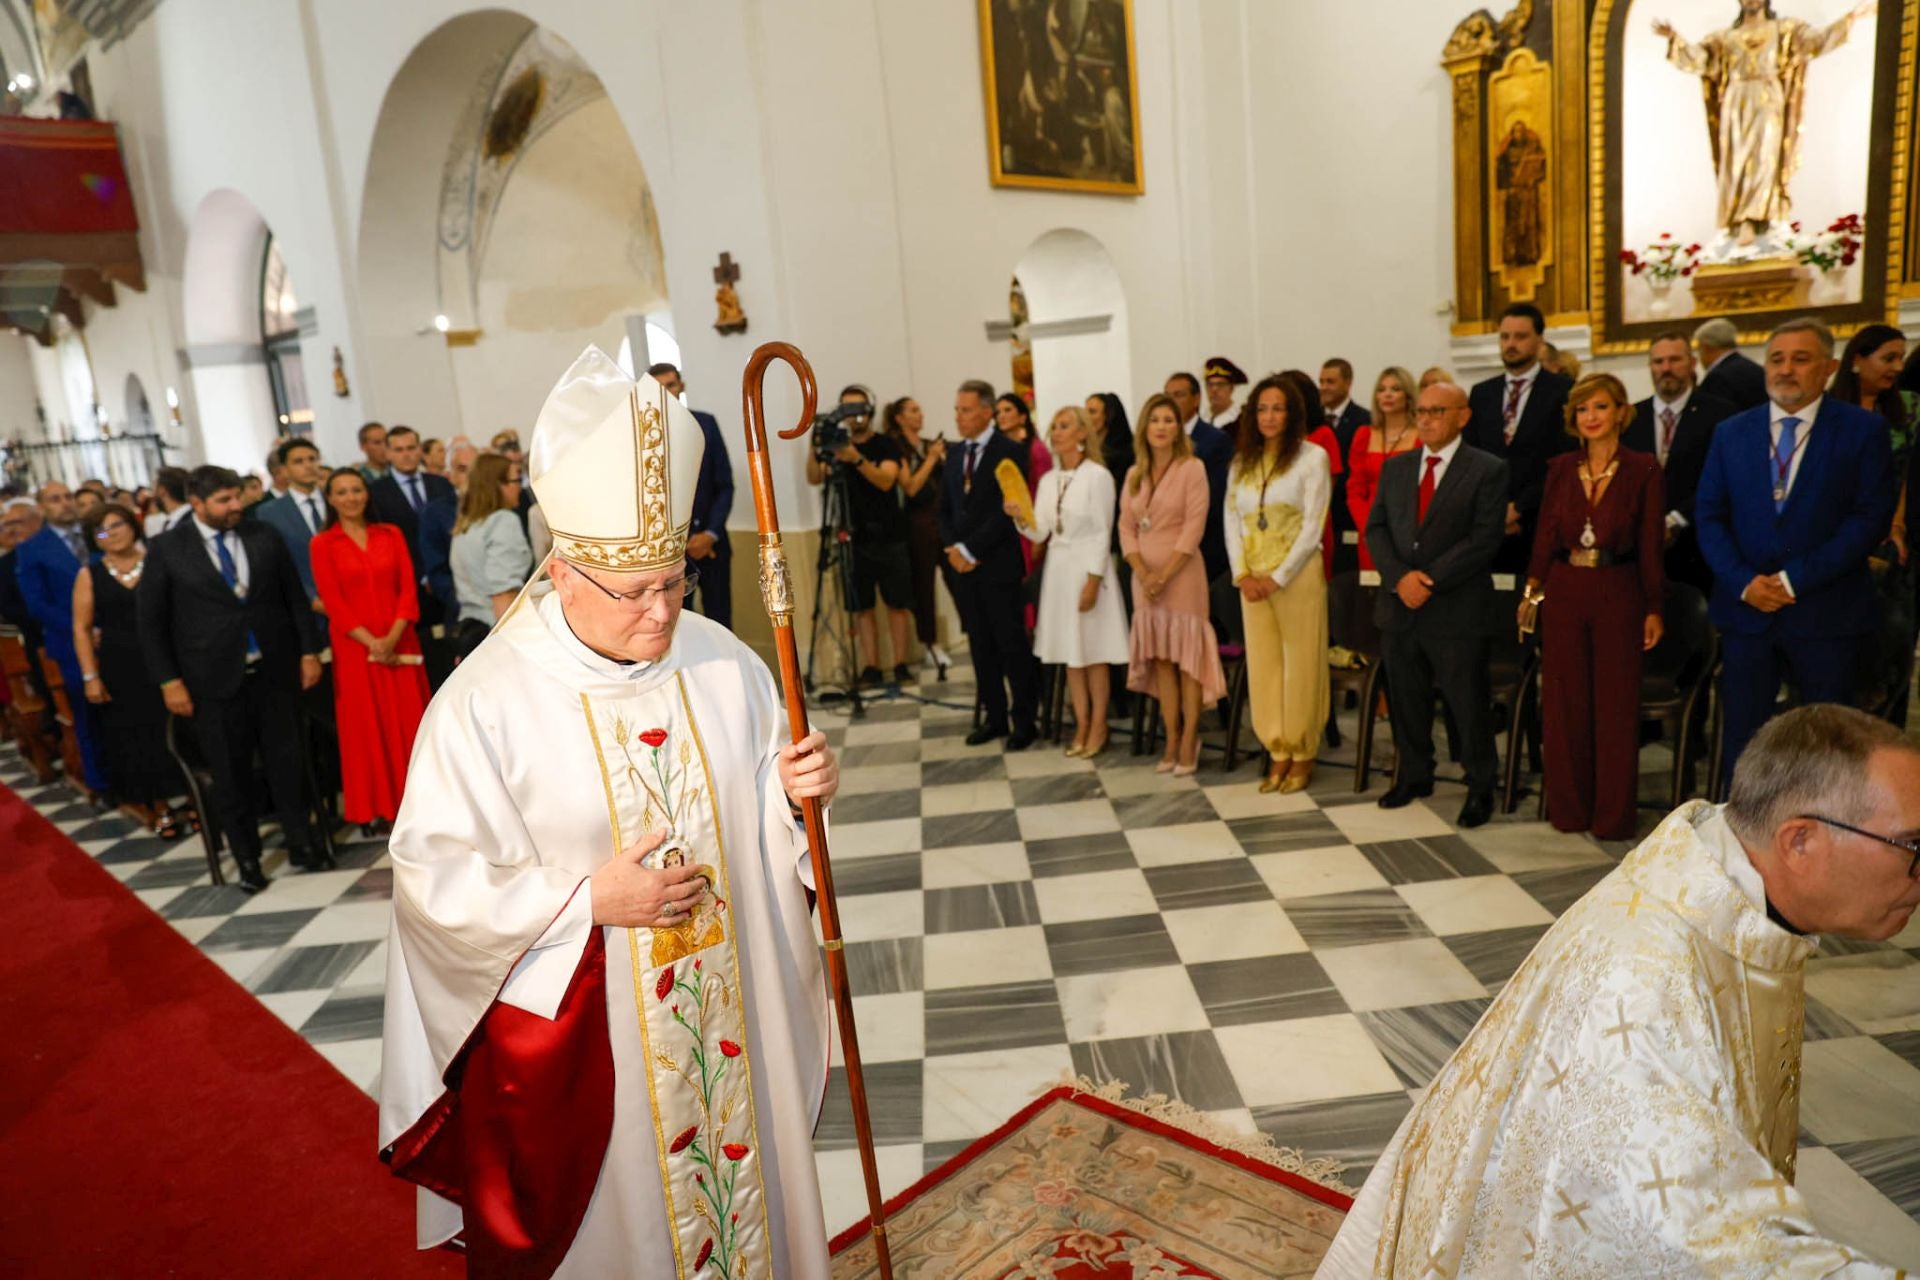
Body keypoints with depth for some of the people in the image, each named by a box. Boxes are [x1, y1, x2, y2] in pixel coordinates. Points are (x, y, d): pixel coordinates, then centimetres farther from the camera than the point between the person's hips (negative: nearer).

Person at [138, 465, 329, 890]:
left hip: (275, 670, 2)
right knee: (230, 773, 8)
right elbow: (151, 620, -1)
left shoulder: (264, 538, 5)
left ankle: (302, 843, 23)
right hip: (215, 678, -1)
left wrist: (309, 651, 3)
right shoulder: (166, 549, -2)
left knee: (287, 760, 7)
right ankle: (246, 858, 22)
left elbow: (295, 597, 8)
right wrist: (169, 680, -5)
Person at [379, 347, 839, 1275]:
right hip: (573, 1032, -3)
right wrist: (587, 901, -22)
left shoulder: (720, 661, -5)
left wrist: (798, 790, -16)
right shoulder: (486, 702, -16)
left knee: (743, 1188, 22)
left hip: (727, 1009, 4)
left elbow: (757, 806, 7)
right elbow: (433, 873, -14)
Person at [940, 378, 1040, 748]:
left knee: (1011, 644, -1)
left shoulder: (1008, 452, -7)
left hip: (997, 565, -6)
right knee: (981, 645, 10)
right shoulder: (956, 454, 14)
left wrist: (970, 550, -14)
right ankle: (995, 717, 18)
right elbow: (945, 508, 15)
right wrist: (952, 548, -1)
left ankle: (1024, 721, 7)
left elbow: (1006, 511, -15)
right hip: (962, 565, 6)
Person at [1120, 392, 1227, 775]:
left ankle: (1189, 741, 6)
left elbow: (1193, 528, -11)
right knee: (1160, 658, 6)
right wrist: (1143, 572, -8)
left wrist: (1164, 574, -16)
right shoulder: (1134, 474, 10)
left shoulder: (1192, 468, -5)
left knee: (1186, 656, -1)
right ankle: (1172, 740, 12)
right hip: (1144, 575, 5)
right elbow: (1126, 527, 6)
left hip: (1182, 573, -5)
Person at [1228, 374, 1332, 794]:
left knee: (1301, 664, 1)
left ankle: (1302, 755, 13)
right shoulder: (1242, 461, 12)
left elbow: (1313, 527, -8)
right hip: (1252, 578, 5)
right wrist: (1242, 574, -4)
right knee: (1262, 664, 6)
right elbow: (1231, 520, 8)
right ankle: (1278, 753, 15)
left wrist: (1277, 577, -12)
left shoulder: (1312, 457, -3)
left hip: (1297, 575, -4)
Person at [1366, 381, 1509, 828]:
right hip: (1399, 606, 5)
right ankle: (1414, 775, 31)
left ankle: (1480, 787, 19)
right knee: (1405, 697, 13)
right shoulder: (1395, 468, 13)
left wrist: (1430, 580, -17)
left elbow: (1484, 539, -12)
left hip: (1456, 610, -5)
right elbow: (1376, 528, 7)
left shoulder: (1488, 470, -3)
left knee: (1468, 702, 3)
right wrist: (1400, 577, -10)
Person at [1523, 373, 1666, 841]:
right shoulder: (1560, 469, 7)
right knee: (1563, 702, 7)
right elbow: (1545, 534, 8)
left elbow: (1652, 543, -3)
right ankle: (1568, 809, 20)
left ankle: (1613, 815, 15)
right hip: (1564, 591, 3)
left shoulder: (1643, 470, -2)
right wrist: (1533, 587, -2)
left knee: (1616, 705, 3)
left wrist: (1654, 608, -5)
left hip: (1618, 595, -3)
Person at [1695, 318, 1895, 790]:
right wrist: (1743, 582, -9)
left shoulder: (1863, 430, 0)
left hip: (1827, 614, -2)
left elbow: (1872, 517, -7)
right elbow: (1709, 516, 6)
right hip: (1746, 609, 2)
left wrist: (1796, 579, -14)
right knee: (1742, 735, 7)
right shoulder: (1731, 432, 8)